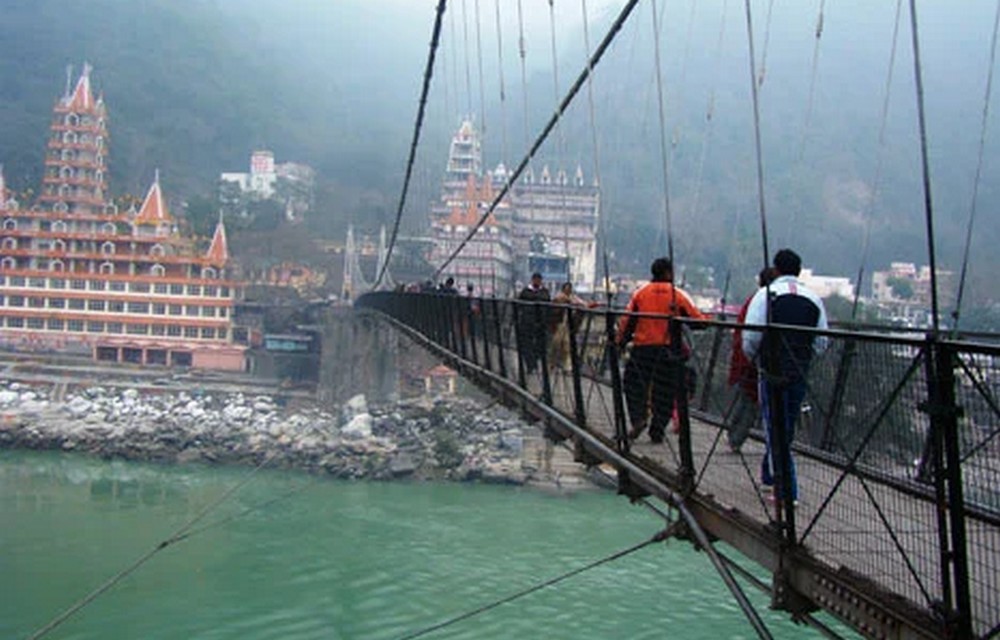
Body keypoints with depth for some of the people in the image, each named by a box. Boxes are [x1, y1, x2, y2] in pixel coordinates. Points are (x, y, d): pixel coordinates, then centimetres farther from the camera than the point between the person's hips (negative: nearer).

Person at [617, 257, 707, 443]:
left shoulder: (640, 294, 3)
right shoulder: (679, 295, -2)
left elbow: (627, 321, 3)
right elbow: (697, 319, 0)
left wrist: (620, 341, 13)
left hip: (643, 347, 1)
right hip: (670, 349, -1)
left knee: (635, 385, 14)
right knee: (665, 392, 8)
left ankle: (638, 418, -5)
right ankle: (657, 430, 10)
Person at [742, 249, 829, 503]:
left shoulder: (766, 294, -7)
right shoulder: (814, 299, 6)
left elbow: (751, 336, -12)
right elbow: (821, 343, 6)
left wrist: (753, 357, 8)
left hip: (772, 371, -4)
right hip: (800, 374, 4)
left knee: (775, 428, 0)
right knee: (787, 427, 18)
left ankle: (786, 490, -3)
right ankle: (770, 474, 32)